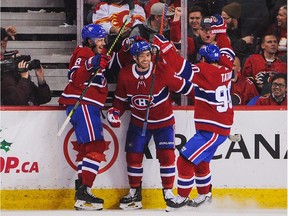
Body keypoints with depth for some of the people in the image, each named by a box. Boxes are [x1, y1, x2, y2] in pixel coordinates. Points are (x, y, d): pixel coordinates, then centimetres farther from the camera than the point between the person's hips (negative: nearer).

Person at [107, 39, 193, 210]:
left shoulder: (163, 70, -20)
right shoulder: (125, 75, -9)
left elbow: (184, 87, -12)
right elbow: (121, 98, 5)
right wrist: (115, 112, -10)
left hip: (164, 121, -3)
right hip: (139, 122, 3)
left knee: (166, 155, -13)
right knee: (133, 156, 0)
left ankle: (168, 192, 2)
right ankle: (135, 192, 17)